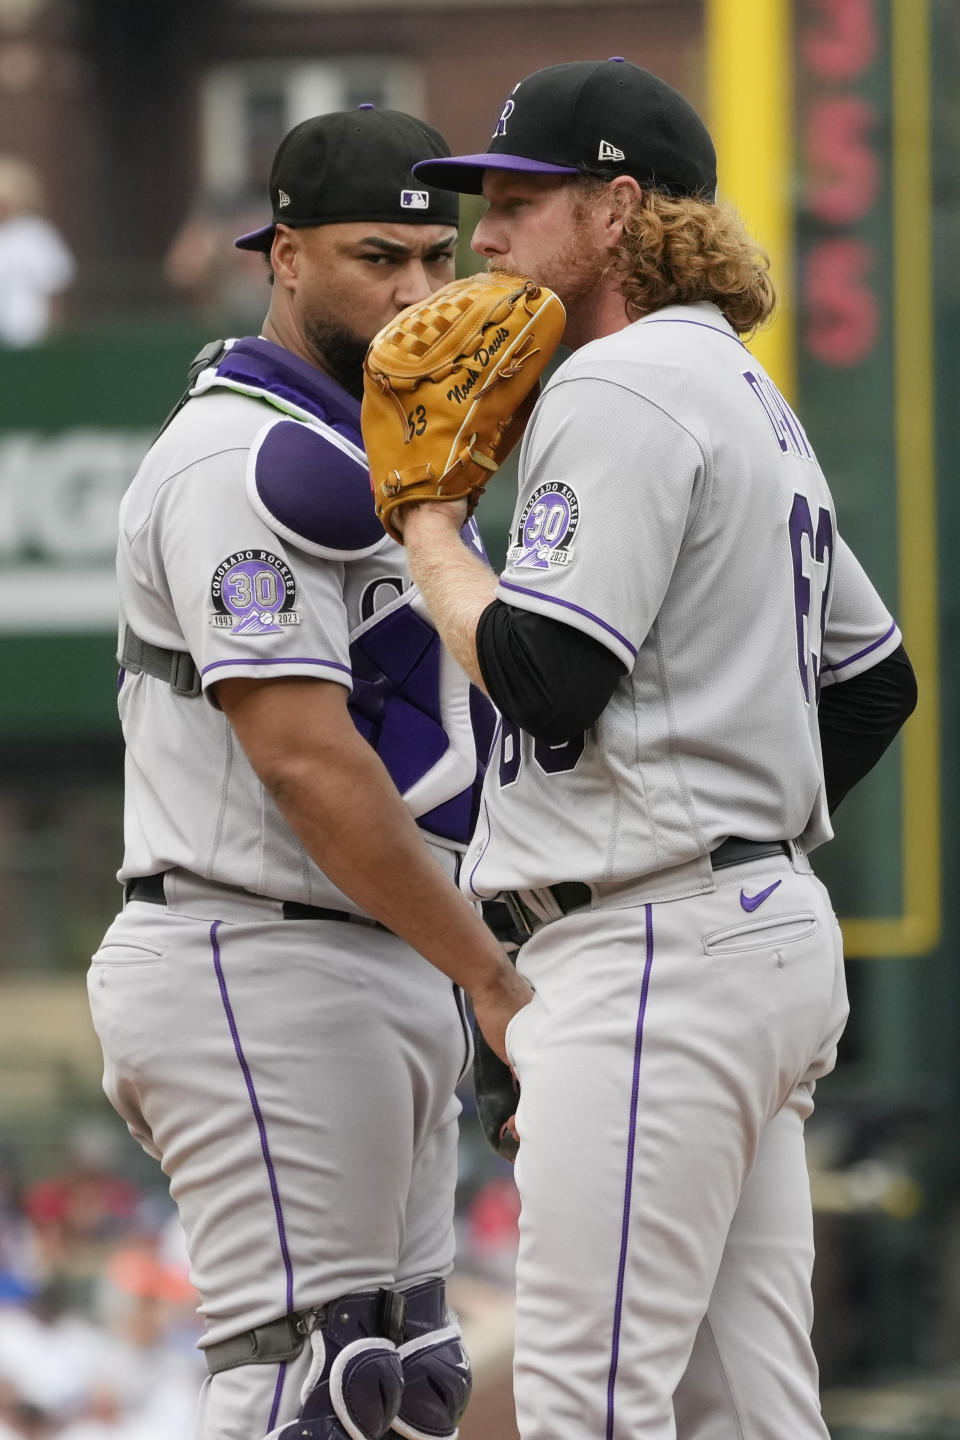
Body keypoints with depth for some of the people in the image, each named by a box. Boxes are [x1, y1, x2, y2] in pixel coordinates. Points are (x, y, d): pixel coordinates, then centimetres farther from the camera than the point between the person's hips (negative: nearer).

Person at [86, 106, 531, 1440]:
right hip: (263, 977, -10)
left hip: (382, 973, 10)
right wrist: (494, 977, -22)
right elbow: (303, 755, -22)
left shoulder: (381, 458, 20)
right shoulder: (246, 458, -14)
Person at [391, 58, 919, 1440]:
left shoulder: (621, 389, -11)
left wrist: (423, 516, -5)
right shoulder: (750, 395, 21)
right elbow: (875, 677, 27)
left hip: (657, 957, -11)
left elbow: (544, 677, -19)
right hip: (779, 930, 11)